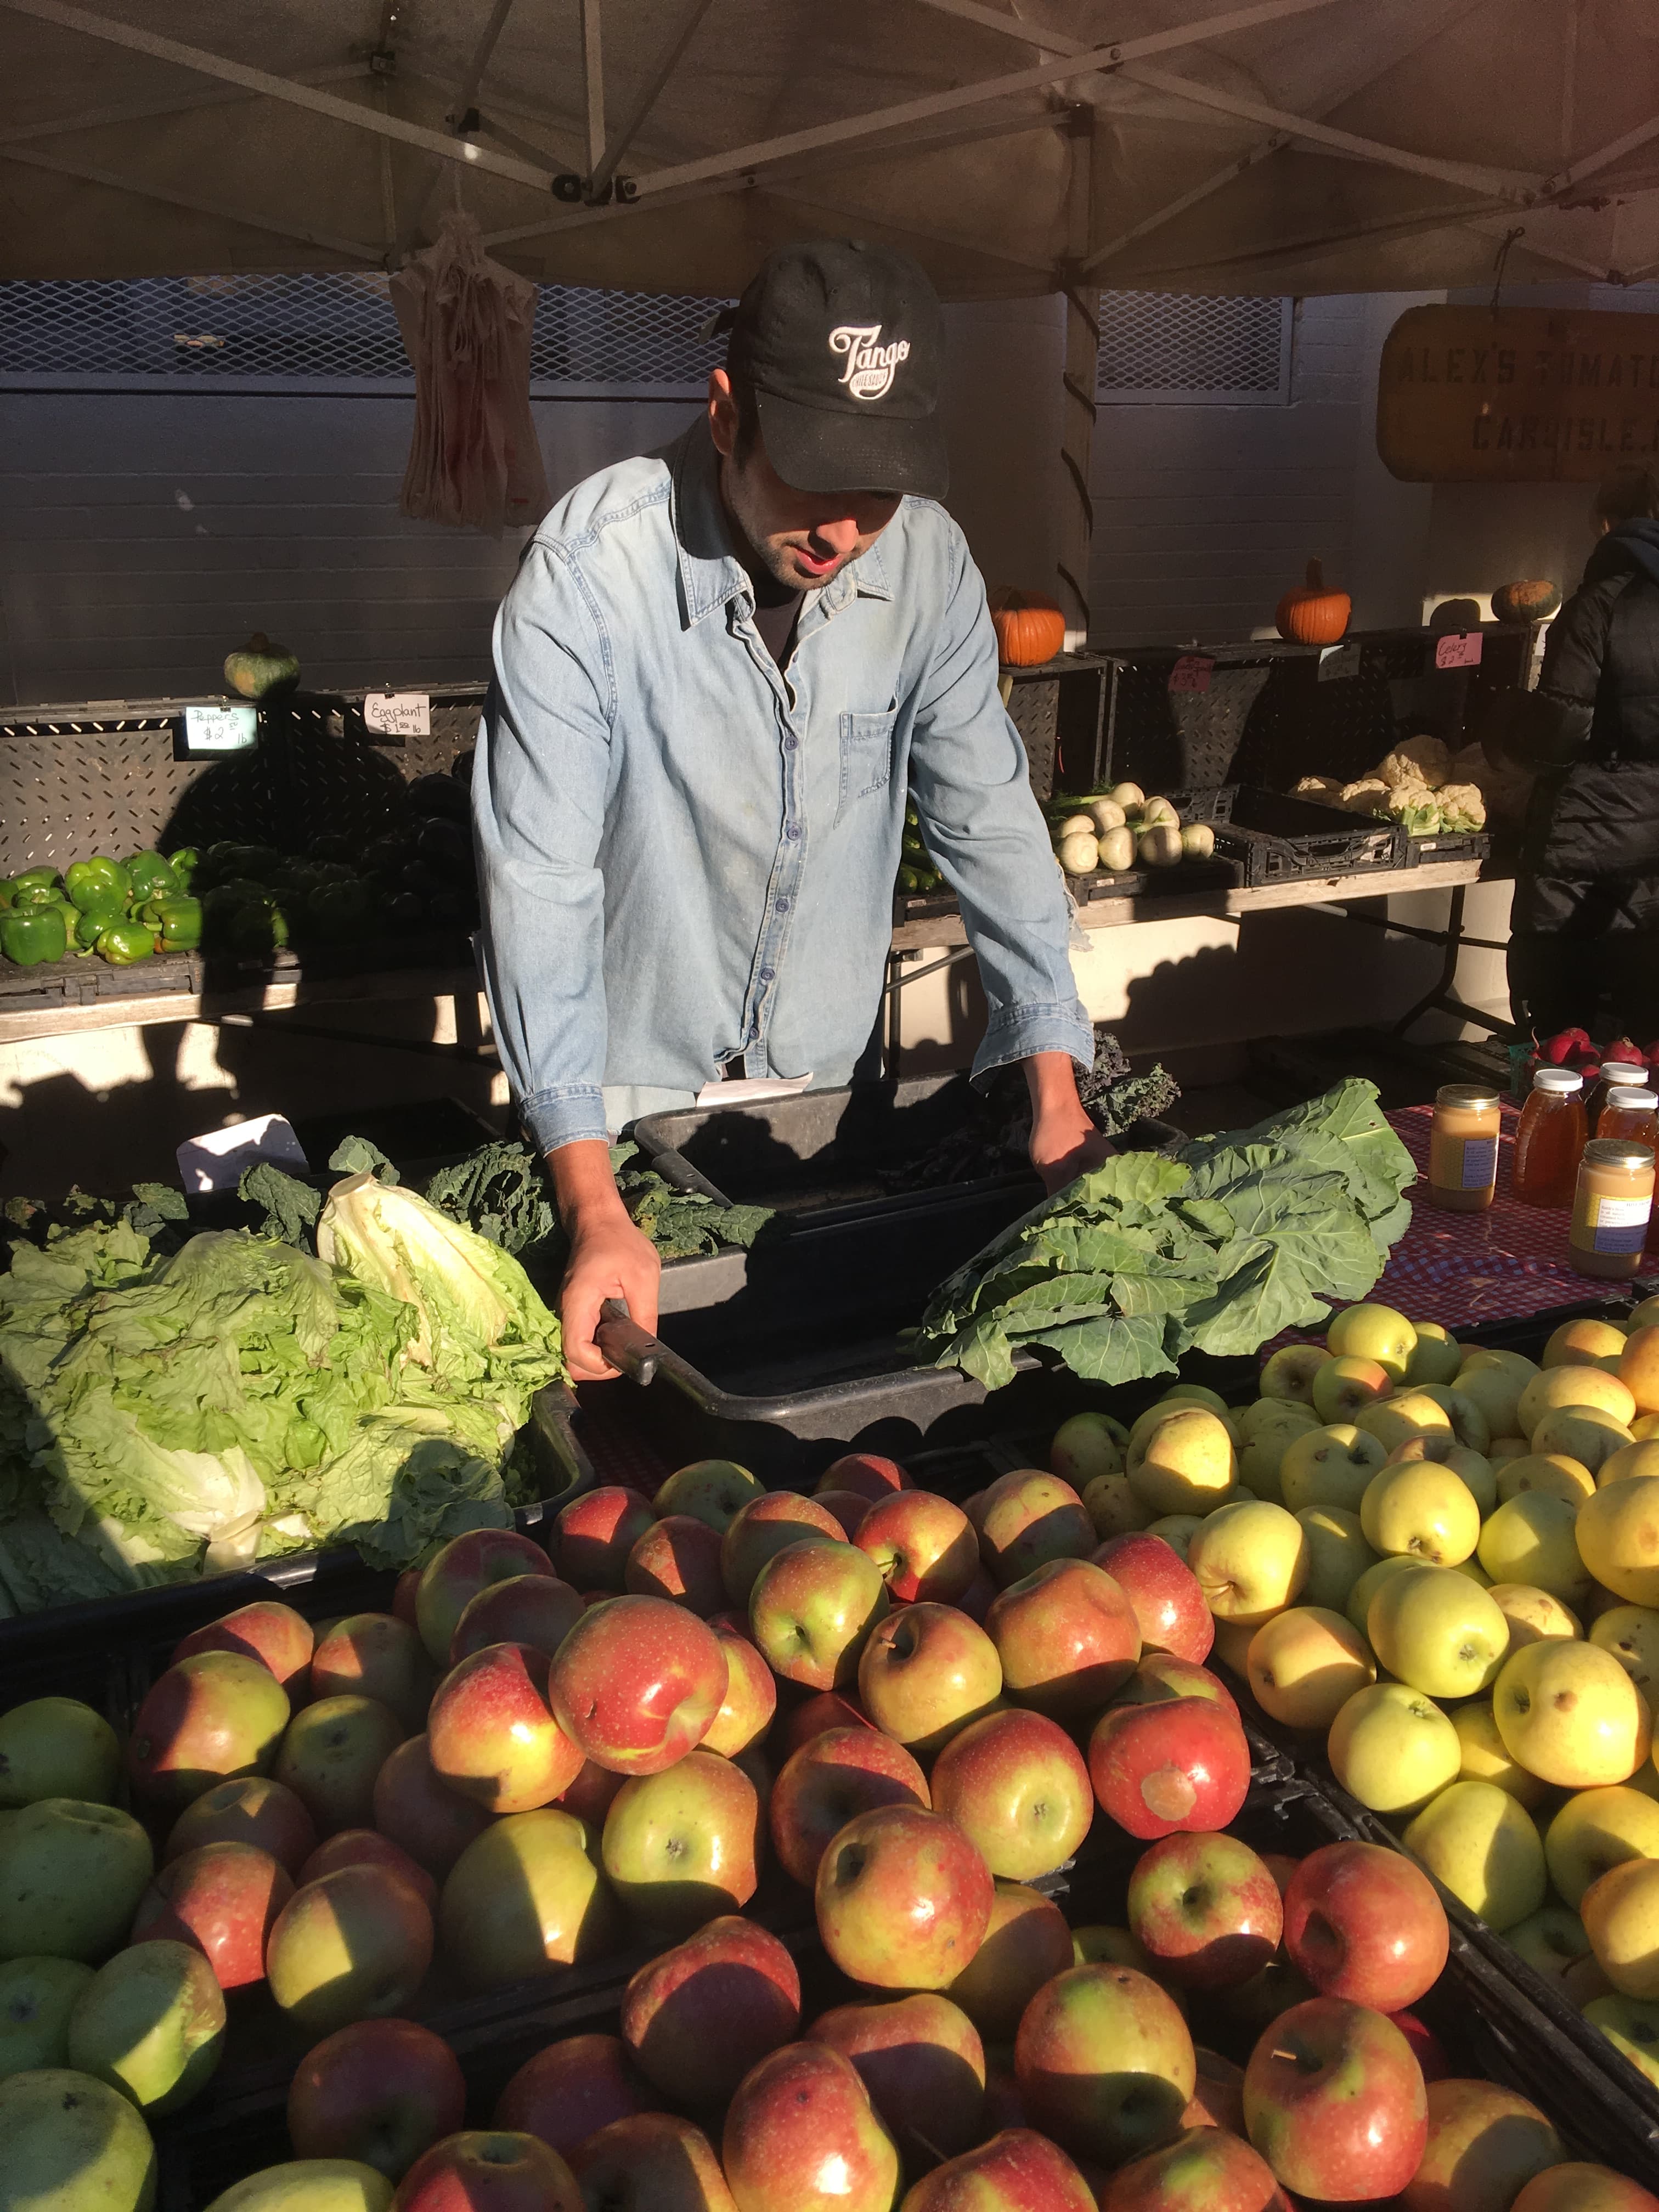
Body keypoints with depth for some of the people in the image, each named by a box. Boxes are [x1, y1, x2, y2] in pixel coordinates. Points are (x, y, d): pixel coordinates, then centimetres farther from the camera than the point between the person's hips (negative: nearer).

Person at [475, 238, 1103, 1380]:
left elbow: (988, 818, -5)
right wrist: (595, 1210, -33)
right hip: (626, 1090, -3)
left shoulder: (929, 560, -12)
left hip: (826, 1075, 4)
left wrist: (1056, 1095, -11)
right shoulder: (588, 571, -24)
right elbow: (540, 883, -27)